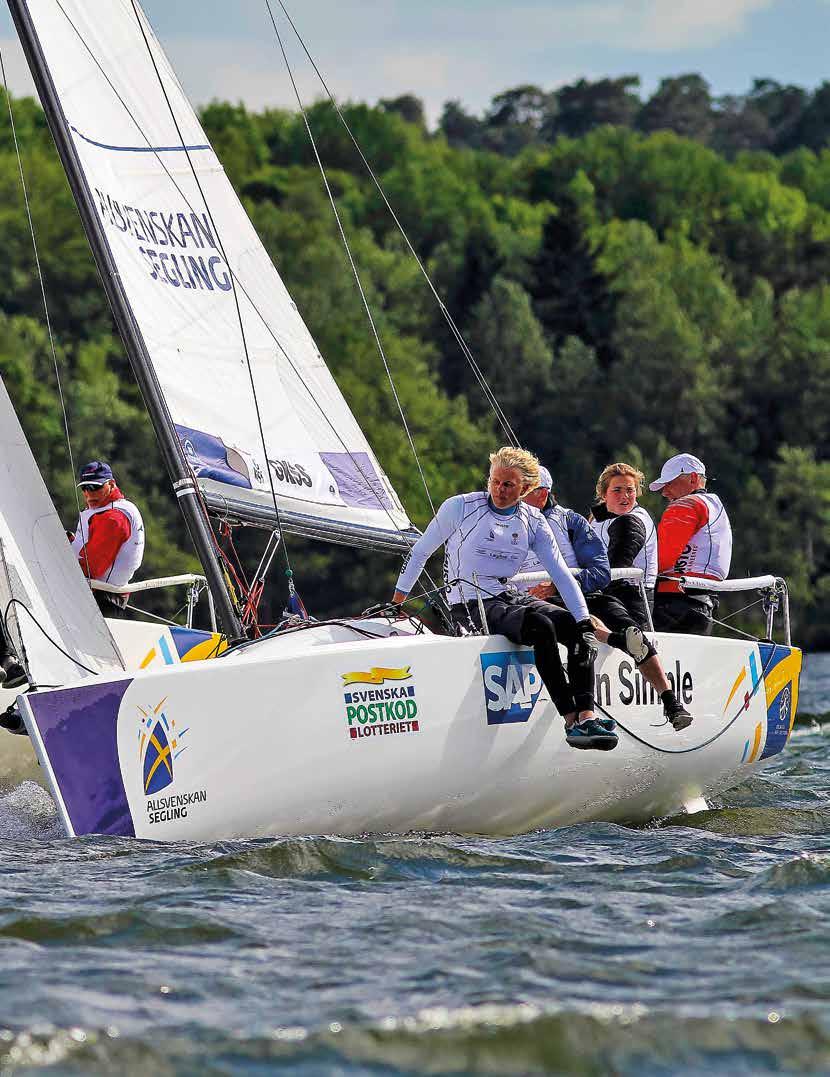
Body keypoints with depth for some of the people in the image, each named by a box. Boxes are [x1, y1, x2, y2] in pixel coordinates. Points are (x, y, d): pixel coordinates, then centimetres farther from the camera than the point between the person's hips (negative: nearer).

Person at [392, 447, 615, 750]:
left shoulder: (533, 521, 7)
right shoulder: (460, 507, -4)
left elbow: (560, 573, 2)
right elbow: (420, 552, 6)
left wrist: (584, 619, -10)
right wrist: (398, 599, 9)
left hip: (511, 598, 6)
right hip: (471, 607, -6)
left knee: (581, 629, -19)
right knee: (540, 626, -33)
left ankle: (586, 717, -32)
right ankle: (571, 722, -37)